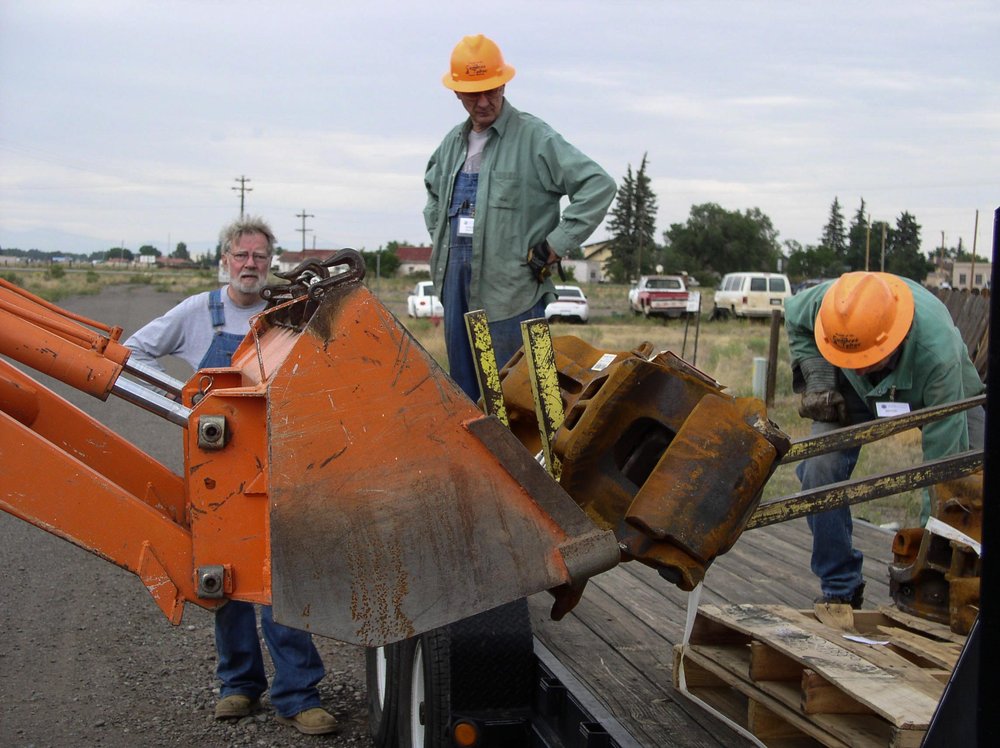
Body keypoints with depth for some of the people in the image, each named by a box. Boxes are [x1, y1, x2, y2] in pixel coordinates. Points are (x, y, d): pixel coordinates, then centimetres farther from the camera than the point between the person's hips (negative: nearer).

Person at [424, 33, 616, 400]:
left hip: (512, 287, -7)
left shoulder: (534, 138, -7)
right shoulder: (453, 143, 15)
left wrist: (554, 246, -14)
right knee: (463, 388, 12)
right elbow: (433, 188, 36)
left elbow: (598, 185, -14)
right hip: (456, 282, 7)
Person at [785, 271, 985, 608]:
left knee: (969, 484, -14)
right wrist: (817, 382, -20)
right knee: (819, 467, -17)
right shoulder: (824, 302, -36)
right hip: (853, 392, 2)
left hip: (948, 391, -2)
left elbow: (945, 458, -41)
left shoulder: (938, 350, -46)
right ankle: (839, 589, -3)